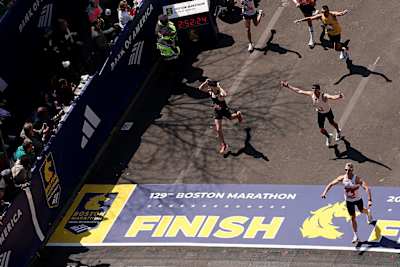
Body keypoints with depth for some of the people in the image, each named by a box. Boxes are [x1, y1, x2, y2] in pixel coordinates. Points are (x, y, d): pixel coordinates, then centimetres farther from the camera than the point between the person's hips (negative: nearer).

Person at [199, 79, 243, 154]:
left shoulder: (220, 93, -33)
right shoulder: (210, 92, -14)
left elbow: (225, 94, -58)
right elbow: (200, 88, -7)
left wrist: (219, 87, -47)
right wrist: (206, 82, -21)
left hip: (224, 109, -4)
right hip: (217, 112, 4)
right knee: (218, 129, 3)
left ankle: (238, 114, 65)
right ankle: (223, 145, 19)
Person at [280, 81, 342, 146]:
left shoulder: (324, 96, -41)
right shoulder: (311, 94, -26)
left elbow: (332, 97, -63)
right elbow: (299, 91, -18)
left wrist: (338, 96, -86)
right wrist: (288, 86, -17)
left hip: (328, 111, -3)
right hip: (320, 113, 3)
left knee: (332, 123, 25)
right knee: (321, 130, 9)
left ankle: (338, 131, 60)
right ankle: (328, 137, 44)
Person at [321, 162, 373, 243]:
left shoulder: (357, 179, -34)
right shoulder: (342, 178, -22)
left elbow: (367, 188, -43)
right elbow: (331, 184, -10)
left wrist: (369, 200, -55)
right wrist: (325, 192, -24)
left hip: (358, 199, -1)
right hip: (349, 201, 1)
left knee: (362, 210, 26)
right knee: (353, 217, 4)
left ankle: (368, 212, 66)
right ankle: (355, 236, 16)